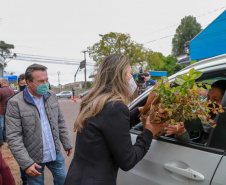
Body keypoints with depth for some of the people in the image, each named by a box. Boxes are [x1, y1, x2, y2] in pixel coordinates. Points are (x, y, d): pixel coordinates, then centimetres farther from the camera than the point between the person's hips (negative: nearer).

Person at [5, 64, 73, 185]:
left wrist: (67, 144, 10)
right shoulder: (15, 103, -16)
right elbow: (13, 137, -17)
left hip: (55, 153, 5)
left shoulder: (51, 96, 1)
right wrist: (26, 163, -20)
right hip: (34, 158, -4)